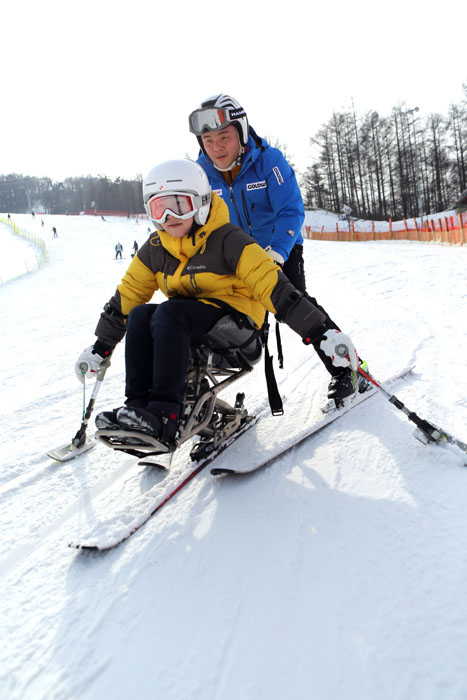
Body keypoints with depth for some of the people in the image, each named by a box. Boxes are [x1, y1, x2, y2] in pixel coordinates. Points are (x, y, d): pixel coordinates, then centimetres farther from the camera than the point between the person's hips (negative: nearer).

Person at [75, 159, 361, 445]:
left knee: (169, 313, -32)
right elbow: (127, 295, 13)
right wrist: (101, 348, 12)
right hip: (184, 328, 6)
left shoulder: (227, 239, -13)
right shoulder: (155, 248, 6)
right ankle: (138, 404, -23)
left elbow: (274, 285, -19)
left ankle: (165, 413, -35)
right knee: (140, 315, -21)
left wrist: (323, 333, -26)